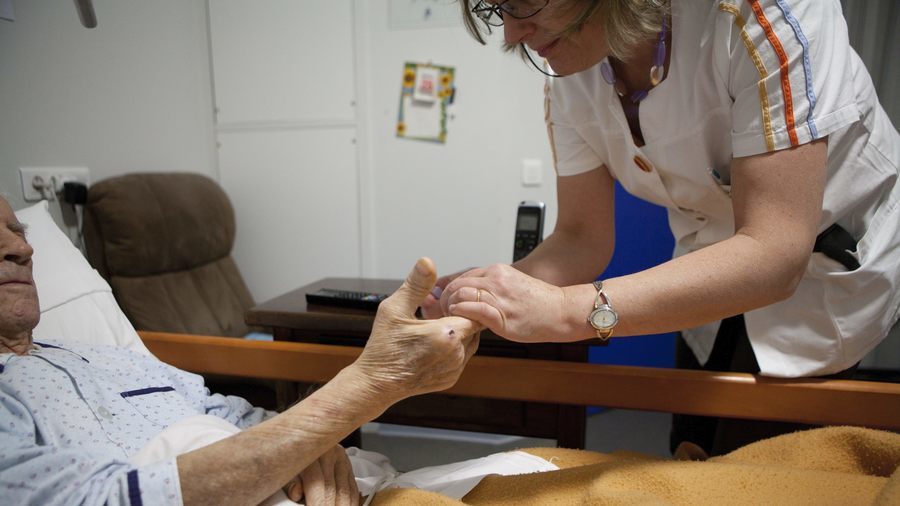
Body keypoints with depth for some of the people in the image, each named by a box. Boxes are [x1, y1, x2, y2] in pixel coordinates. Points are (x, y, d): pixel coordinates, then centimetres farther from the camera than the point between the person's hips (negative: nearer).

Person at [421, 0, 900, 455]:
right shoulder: (568, 75, -14)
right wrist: (479, 293, -30)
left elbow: (775, 252, -38)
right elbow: (583, 239, -11)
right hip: (719, 271, 5)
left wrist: (568, 309, -48)